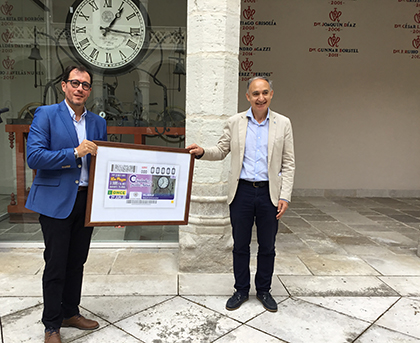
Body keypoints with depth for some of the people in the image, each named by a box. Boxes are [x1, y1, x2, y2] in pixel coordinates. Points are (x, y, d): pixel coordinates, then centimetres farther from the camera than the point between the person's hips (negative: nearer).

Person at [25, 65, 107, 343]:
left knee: (77, 262, 16)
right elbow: (34, 156, -15)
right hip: (56, 201, -5)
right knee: (56, 265, 3)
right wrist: (75, 152, -21)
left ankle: (70, 313, 34)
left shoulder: (98, 122, 10)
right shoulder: (46, 115, -5)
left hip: (87, 200, 5)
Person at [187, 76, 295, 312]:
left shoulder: (283, 123, 1)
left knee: (267, 246, 11)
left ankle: (264, 290, 31)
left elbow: (288, 163, 1)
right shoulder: (235, 122, 3)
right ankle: (241, 290, 29)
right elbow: (222, 151, 9)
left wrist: (285, 196, -6)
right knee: (240, 245, 11)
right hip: (242, 191, 1)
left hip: (269, 192, 0)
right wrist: (202, 152, -11)